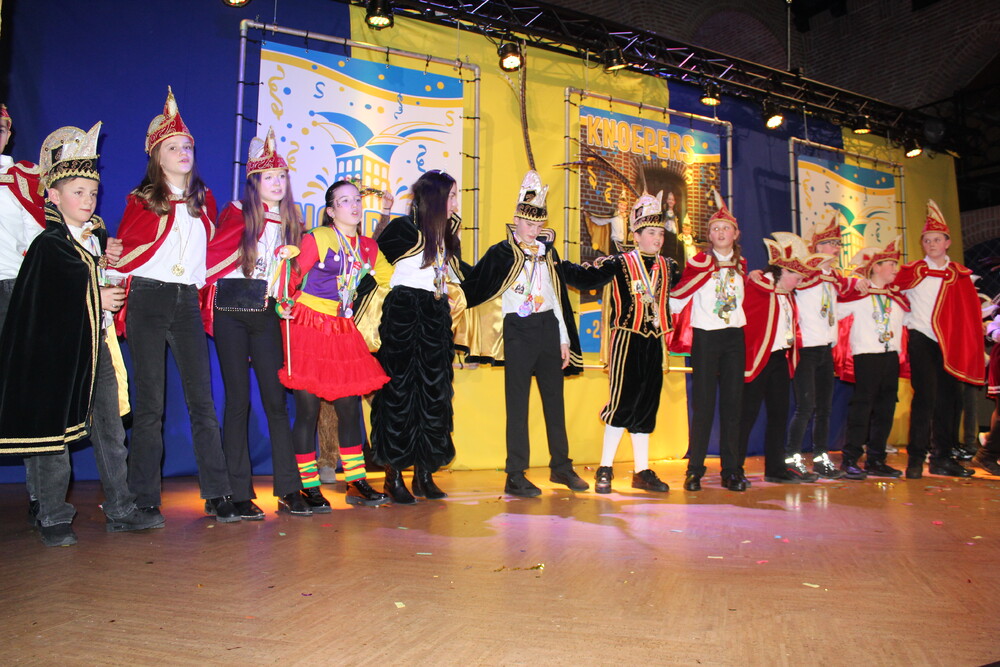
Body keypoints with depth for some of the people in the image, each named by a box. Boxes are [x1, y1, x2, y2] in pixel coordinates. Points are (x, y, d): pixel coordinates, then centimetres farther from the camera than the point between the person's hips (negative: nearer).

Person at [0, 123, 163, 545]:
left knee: (110, 431, 9)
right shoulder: (48, 245, -9)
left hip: (95, 345, 6)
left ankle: (120, 510, 18)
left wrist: (111, 267, 2)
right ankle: (53, 519, 17)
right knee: (54, 433, 3)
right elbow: (45, 303, -16)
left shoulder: (100, 236, 11)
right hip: (54, 350, -6)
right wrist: (97, 300, -9)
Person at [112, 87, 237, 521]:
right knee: (150, 402, -1)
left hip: (187, 304, 3)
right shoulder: (141, 201, 4)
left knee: (202, 399, -2)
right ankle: (144, 500, 9)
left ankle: (217, 495, 1)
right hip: (147, 301, -2)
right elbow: (122, 255, 3)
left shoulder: (204, 200, 14)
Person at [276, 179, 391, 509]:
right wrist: (285, 304, -16)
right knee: (308, 406, -2)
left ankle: (357, 483, 16)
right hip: (308, 326, -5)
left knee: (350, 406, 6)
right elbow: (294, 276, -6)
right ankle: (308, 487, 9)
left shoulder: (368, 246, 11)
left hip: (343, 329, 6)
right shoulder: (317, 238, -4)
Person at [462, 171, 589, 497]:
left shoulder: (548, 252, 12)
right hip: (518, 331, -5)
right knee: (517, 404, -2)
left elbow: (558, 296, 15)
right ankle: (515, 476, 6)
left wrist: (564, 338, 13)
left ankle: (561, 466, 24)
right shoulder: (501, 253, -3)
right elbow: (473, 287, 1)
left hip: (549, 328, 5)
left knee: (554, 399, 11)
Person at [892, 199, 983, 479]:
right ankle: (916, 459, -6)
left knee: (946, 398, 7)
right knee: (925, 396, -11)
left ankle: (942, 458, 17)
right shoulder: (914, 270, 1)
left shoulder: (961, 275, 9)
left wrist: (974, 348, 8)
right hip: (922, 340, -4)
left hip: (950, 344, 4)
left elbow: (970, 314, 12)